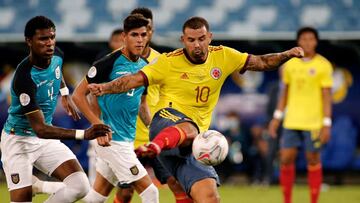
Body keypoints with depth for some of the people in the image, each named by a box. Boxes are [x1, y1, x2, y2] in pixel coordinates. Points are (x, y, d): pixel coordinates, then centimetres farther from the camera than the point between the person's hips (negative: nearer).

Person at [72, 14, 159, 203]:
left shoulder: (145, 67, 9)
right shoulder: (109, 63, -13)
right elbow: (78, 94, -10)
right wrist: (99, 125, -18)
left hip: (128, 139, 8)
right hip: (112, 139, -8)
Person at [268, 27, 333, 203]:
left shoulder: (323, 65, -5)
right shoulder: (290, 64, 7)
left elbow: (327, 96, -5)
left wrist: (326, 124, -10)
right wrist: (277, 117, 12)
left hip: (313, 123, -3)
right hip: (291, 122, 4)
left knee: (313, 160, 2)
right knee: (286, 159, 0)